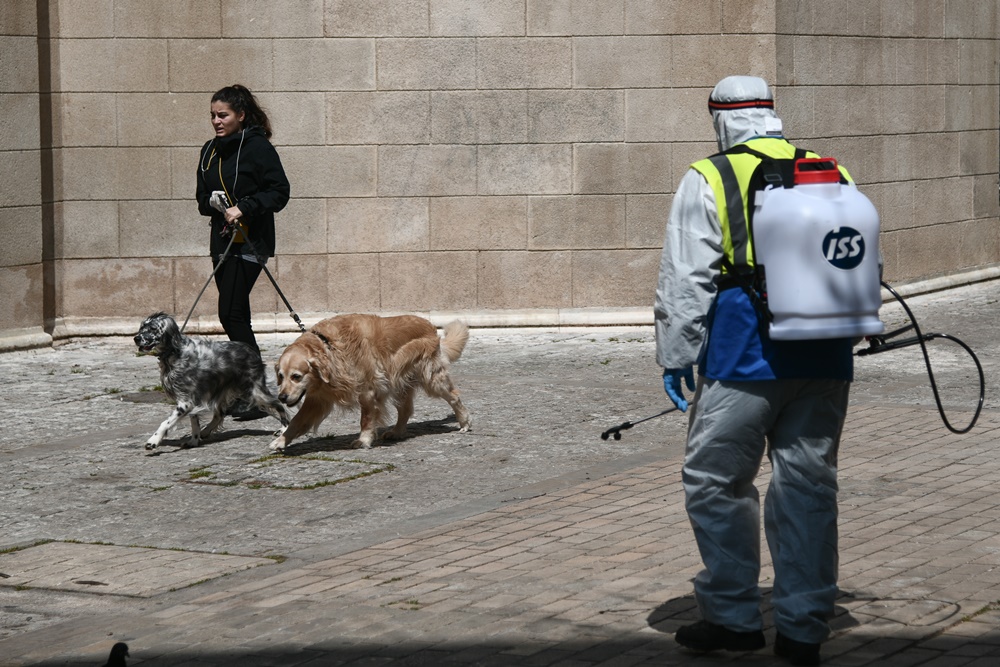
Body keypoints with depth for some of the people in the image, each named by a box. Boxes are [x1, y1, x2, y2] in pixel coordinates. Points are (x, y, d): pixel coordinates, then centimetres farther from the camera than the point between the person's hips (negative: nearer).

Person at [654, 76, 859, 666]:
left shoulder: (709, 180, -4)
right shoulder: (833, 176, 12)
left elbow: (685, 281, -7)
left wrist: (675, 357, -1)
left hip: (744, 357, -5)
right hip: (825, 361, 5)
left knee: (717, 483, 7)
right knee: (809, 486, 10)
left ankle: (735, 617, 10)